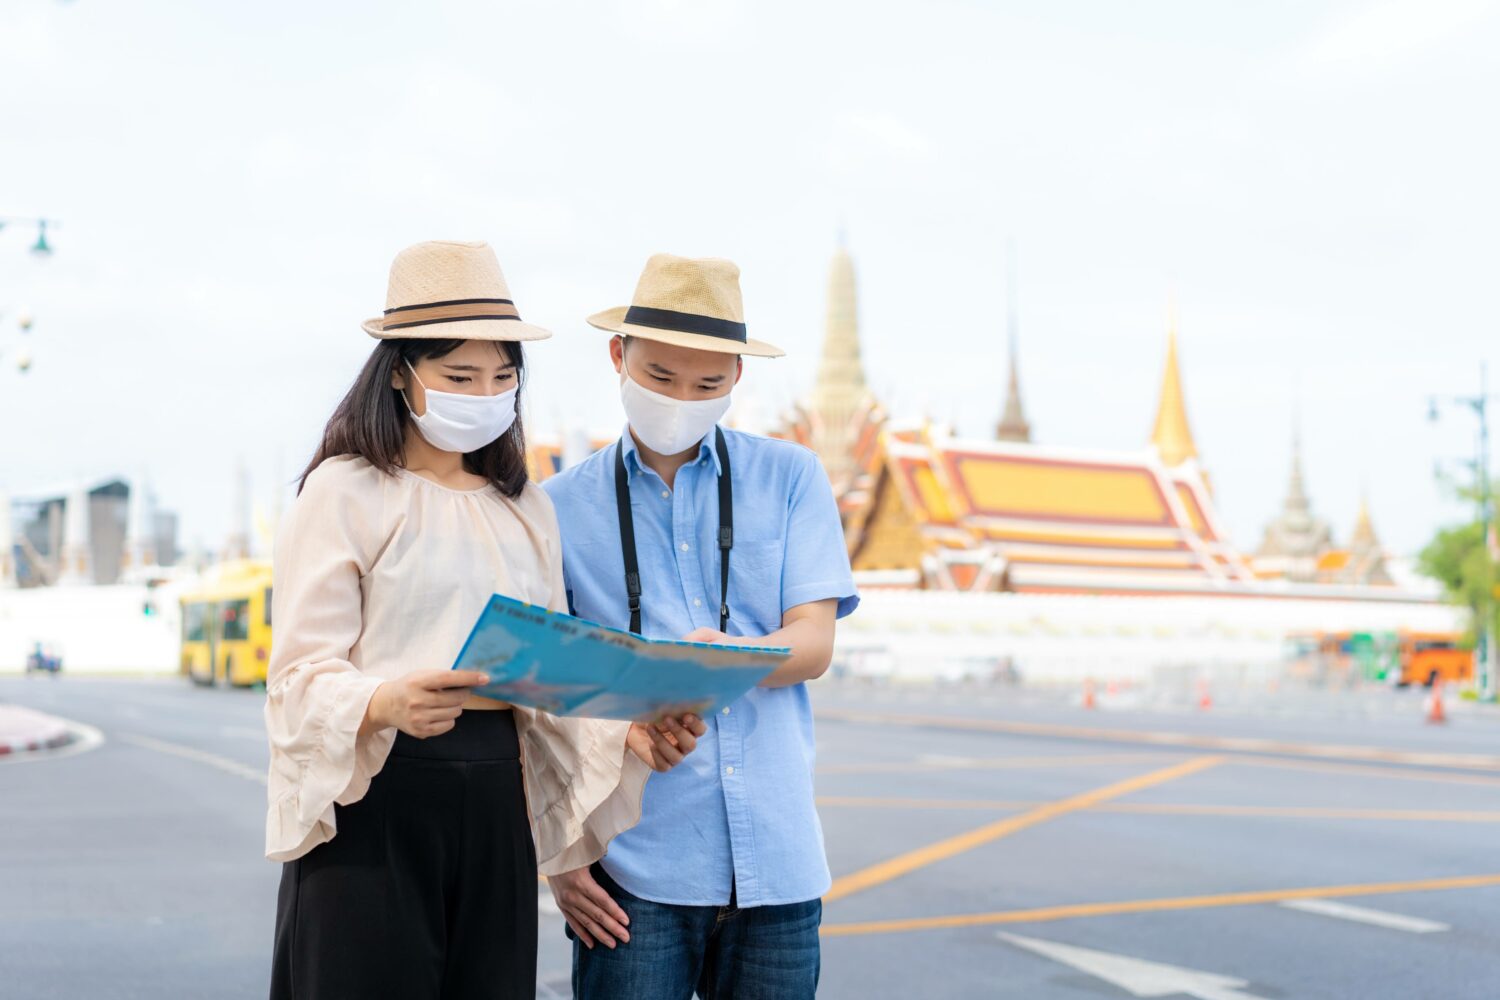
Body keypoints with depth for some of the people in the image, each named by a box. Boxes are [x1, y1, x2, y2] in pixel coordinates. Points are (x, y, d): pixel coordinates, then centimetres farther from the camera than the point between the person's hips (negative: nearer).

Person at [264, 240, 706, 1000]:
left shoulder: (525, 508, 17)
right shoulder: (346, 490, -2)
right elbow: (302, 673, -9)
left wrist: (626, 733, -5)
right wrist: (388, 705, -29)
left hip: (493, 804, 5)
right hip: (373, 798, -5)